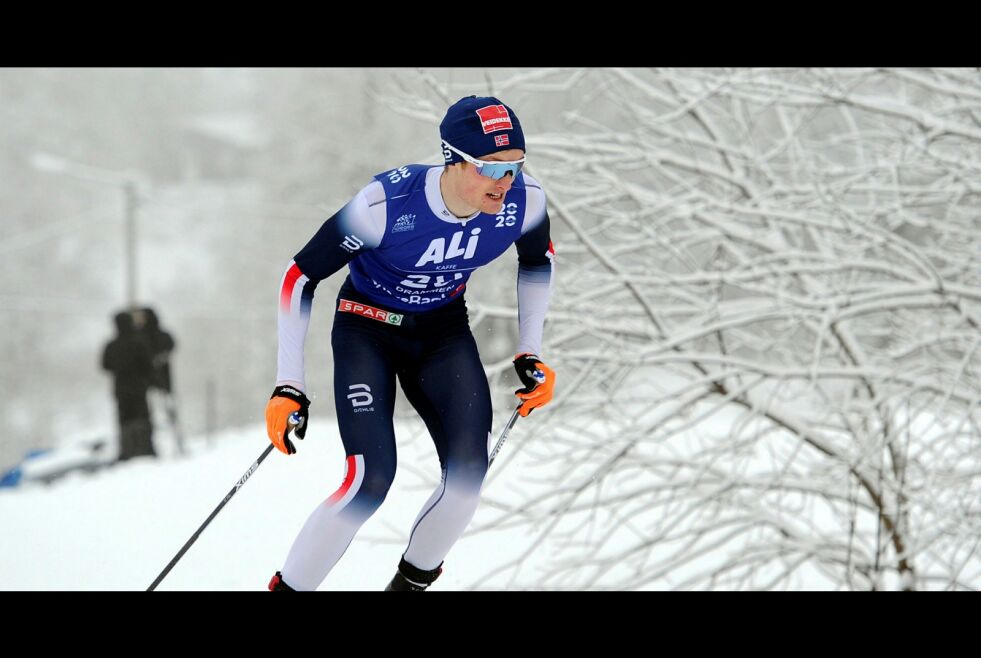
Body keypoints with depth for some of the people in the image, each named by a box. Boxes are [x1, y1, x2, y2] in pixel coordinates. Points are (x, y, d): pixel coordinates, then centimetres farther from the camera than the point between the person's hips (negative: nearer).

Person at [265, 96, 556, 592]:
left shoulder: (523, 201, -21)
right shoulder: (386, 205, -33)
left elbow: (537, 259, 5)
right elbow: (300, 277, -21)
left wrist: (529, 354, 1)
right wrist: (288, 386, -23)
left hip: (444, 329, 4)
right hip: (368, 327, -4)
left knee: (468, 472, -17)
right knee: (372, 479, -22)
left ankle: (413, 581, 7)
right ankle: (289, 587, -3)